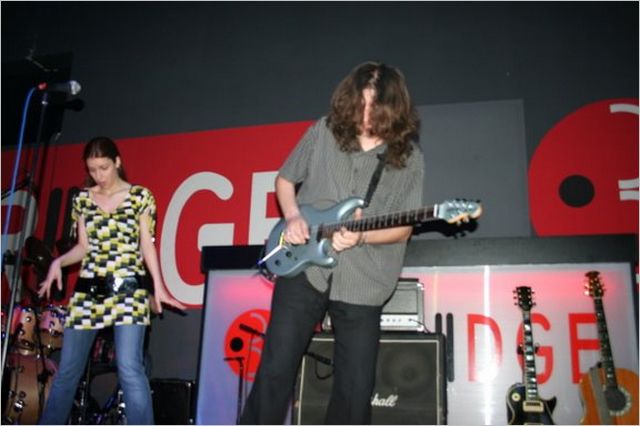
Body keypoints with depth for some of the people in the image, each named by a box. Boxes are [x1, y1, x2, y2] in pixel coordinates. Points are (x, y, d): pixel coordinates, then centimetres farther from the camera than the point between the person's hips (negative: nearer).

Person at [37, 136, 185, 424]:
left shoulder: (140, 196, 1)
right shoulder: (82, 199, 11)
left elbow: (147, 245, -1)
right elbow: (84, 246, 11)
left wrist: (159, 288, -9)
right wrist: (59, 262, -8)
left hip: (129, 289, -4)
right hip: (88, 290, 4)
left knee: (129, 368, -13)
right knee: (67, 369, 8)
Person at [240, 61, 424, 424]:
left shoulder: (409, 157, 0)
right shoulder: (324, 132, 3)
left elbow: (404, 228, 0)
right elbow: (285, 180, 14)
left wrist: (361, 237, -19)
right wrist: (293, 216, -6)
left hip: (362, 282, 0)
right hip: (303, 266, 1)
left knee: (357, 387, 7)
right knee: (277, 367, 1)